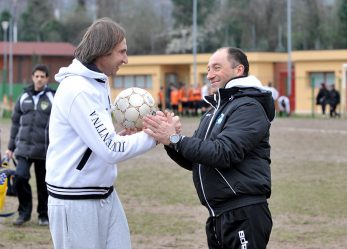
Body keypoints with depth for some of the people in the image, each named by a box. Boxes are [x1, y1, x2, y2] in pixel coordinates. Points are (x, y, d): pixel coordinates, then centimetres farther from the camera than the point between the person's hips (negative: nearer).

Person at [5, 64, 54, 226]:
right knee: (20, 178, -11)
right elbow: (15, 123, 14)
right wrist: (11, 147, 13)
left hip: (44, 150, -2)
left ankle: (44, 215, 22)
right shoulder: (24, 98, 9)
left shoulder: (53, 98, -1)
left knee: (43, 184, 5)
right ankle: (24, 212, 7)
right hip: (23, 147, 2)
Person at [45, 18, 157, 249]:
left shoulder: (97, 85, 11)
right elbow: (111, 151, -22)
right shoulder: (78, 90, -19)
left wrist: (120, 135, -1)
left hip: (105, 195, 9)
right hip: (76, 201, -9)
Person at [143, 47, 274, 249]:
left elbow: (223, 153, -22)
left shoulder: (248, 107, -10)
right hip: (218, 216, 9)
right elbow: (193, 161, 16)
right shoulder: (215, 111, 18)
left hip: (244, 216, -9)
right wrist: (169, 140, -2)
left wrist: (175, 139, -20)